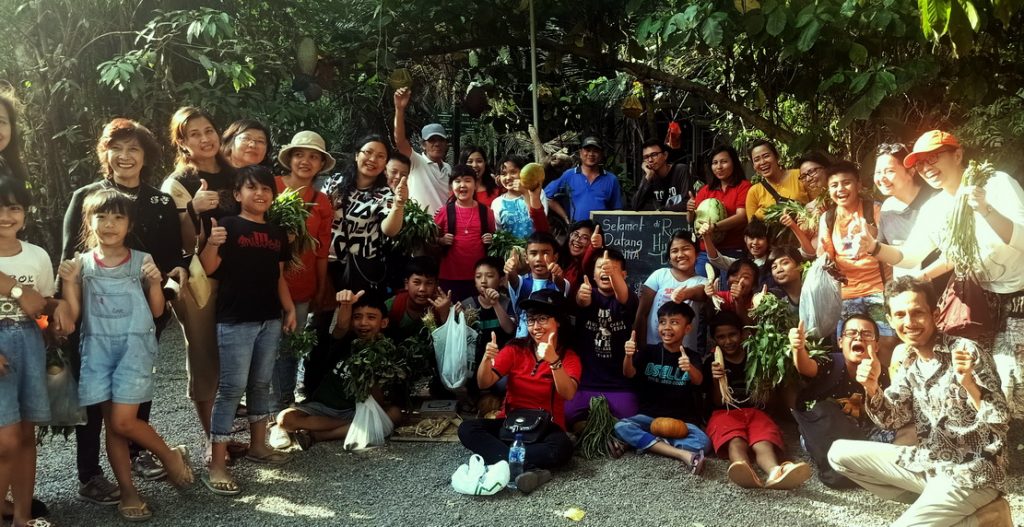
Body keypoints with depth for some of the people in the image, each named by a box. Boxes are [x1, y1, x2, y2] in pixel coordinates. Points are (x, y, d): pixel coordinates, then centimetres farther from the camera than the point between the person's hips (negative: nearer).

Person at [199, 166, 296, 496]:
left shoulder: (276, 233, 12)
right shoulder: (228, 226, -6)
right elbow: (208, 268, -14)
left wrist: (289, 309, 14)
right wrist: (212, 243, -32)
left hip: (270, 319, 6)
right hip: (235, 319, -6)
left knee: (261, 384, 15)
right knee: (232, 388, -6)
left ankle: (258, 445, 30)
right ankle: (217, 465, 0)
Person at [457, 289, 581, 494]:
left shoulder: (569, 357, -3)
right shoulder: (515, 349, 1)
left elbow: (568, 394, -23)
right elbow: (484, 383, -8)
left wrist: (553, 361, -39)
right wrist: (487, 358, -29)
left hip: (546, 428, -2)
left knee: (562, 448, -36)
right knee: (467, 429, -25)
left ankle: (501, 463, -28)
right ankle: (527, 469, -38)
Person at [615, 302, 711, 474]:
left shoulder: (692, 356, 2)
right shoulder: (648, 351, 5)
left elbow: (698, 381, -19)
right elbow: (629, 374, -11)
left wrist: (689, 368, -44)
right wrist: (628, 356, -34)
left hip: (681, 421, -1)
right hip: (649, 417, 1)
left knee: (702, 442, -29)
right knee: (621, 427, -29)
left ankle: (643, 443, -24)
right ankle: (682, 453, -35)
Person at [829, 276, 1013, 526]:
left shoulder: (966, 352, -14)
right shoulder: (911, 363, 6)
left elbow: (1000, 423, -20)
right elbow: (892, 419, 1)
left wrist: (968, 384, -39)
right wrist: (872, 387, -19)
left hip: (972, 472, -7)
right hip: (928, 462, 7)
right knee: (840, 453, 2)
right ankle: (933, 504, 4)